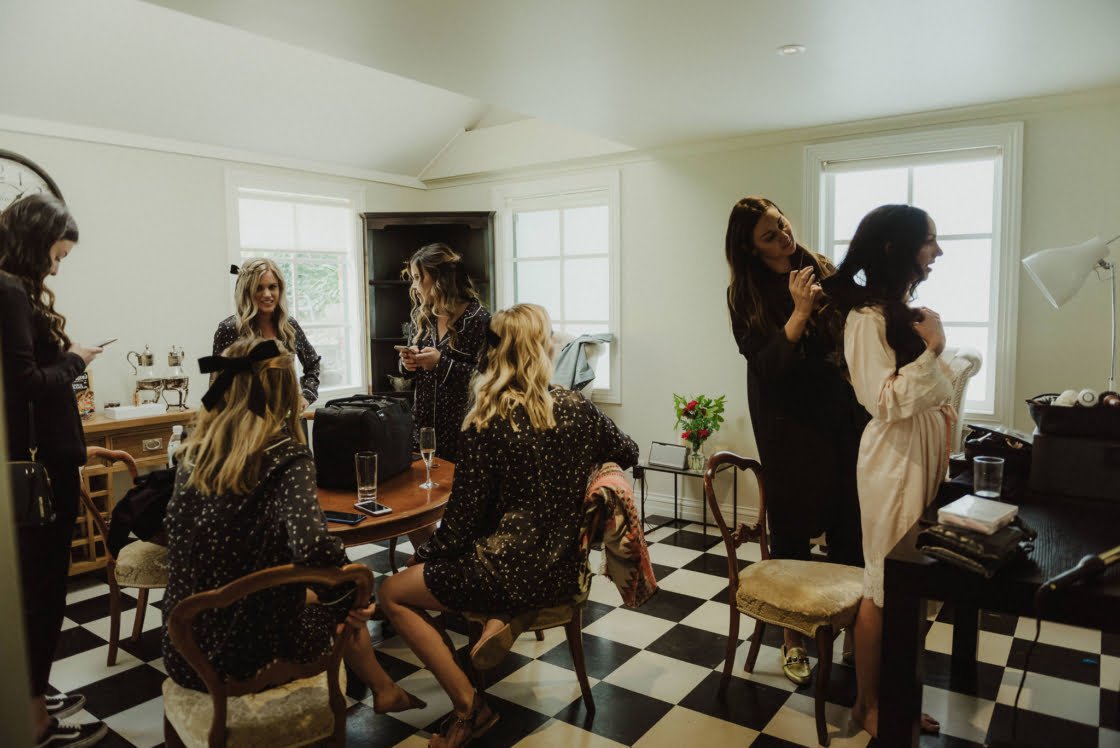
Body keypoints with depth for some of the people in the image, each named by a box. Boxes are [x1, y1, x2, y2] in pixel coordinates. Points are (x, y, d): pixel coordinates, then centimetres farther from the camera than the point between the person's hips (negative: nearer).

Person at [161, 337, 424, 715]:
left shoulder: (195, 451, -4)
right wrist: (352, 594, -17)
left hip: (183, 649, 5)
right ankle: (384, 691, 51)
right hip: (248, 654, -5)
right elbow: (316, 548, -36)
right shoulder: (285, 457, -20)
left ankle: (384, 690, 49)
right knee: (342, 610, 26)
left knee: (317, 595, 31)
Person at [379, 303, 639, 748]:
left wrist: (426, 554, 5)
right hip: (563, 572, 6)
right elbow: (627, 454, 13)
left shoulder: (486, 424, -18)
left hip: (509, 575, -6)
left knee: (392, 593, 12)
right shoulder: (577, 408, -4)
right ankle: (499, 621, 15)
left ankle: (469, 706, 7)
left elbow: (463, 518, -13)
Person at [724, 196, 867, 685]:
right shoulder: (747, 295, -7)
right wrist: (800, 311, -24)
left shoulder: (821, 268, 2)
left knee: (850, 525, 5)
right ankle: (793, 639, 25)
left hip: (841, 413, 3)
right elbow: (766, 365, -16)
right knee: (792, 530, 8)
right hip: (790, 423, -2)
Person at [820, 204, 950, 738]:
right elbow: (886, 403, -21)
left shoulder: (907, 312, 11)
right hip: (894, 460, -8)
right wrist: (931, 350, -20)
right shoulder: (868, 318, -15)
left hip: (925, 454, 8)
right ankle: (866, 703, 19)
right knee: (885, 587, 2)